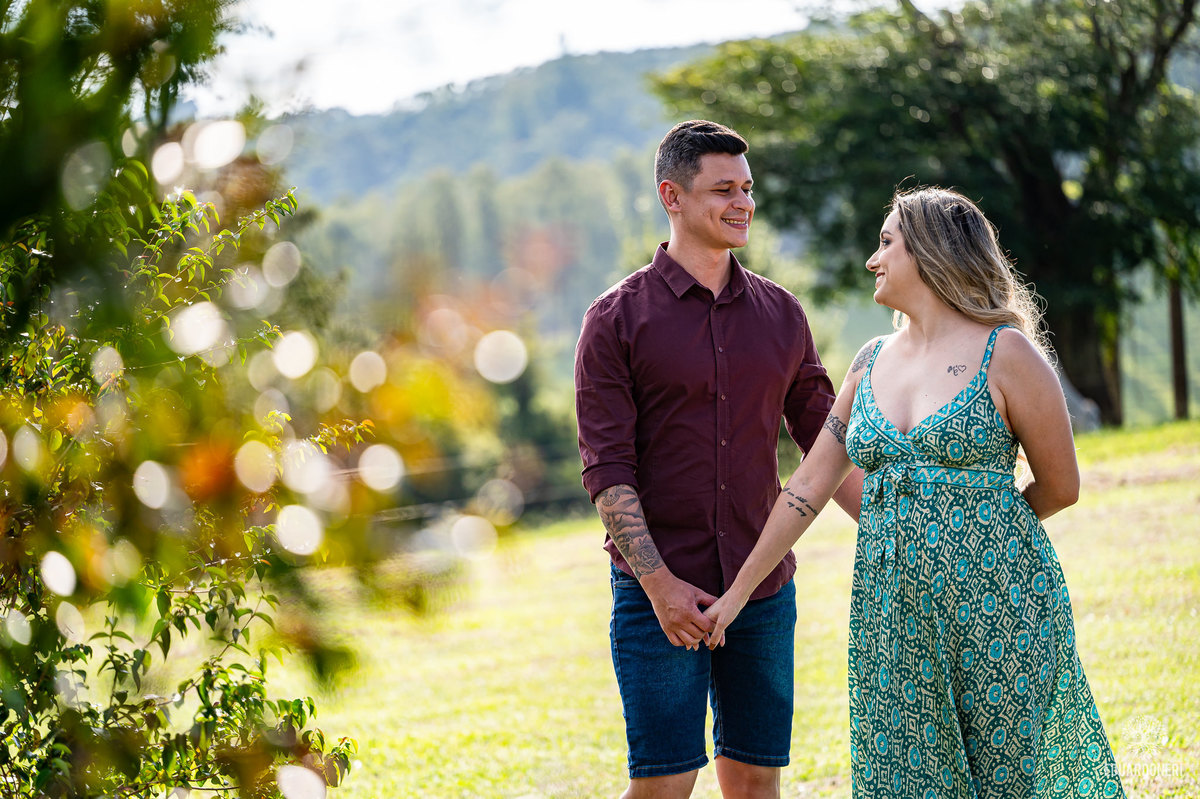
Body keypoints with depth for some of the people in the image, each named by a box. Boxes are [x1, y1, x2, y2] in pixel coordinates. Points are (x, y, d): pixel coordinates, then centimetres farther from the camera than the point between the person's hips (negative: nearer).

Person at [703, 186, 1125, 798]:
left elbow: (1060, 488, -1)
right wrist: (738, 591, 12)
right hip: (892, 611, 5)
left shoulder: (1004, 353, -6)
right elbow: (809, 485, 13)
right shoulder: (872, 362, 12)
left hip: (997, 603, -5)